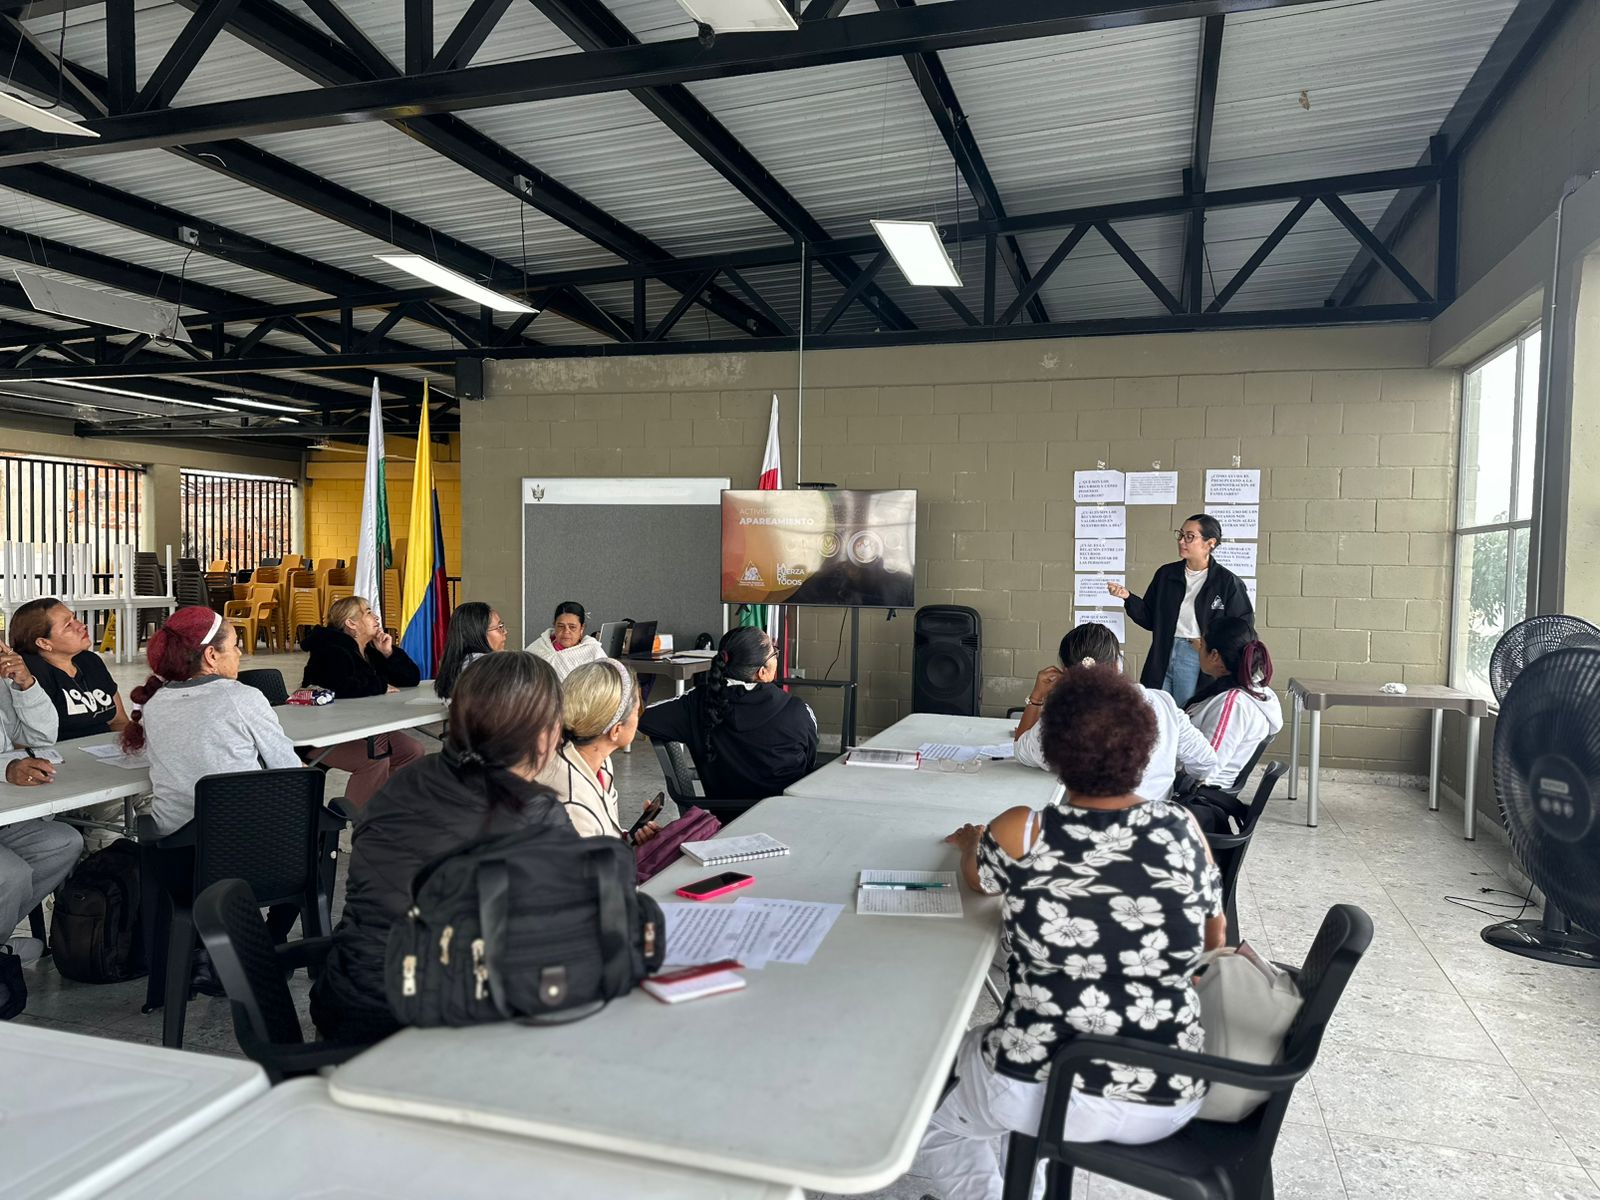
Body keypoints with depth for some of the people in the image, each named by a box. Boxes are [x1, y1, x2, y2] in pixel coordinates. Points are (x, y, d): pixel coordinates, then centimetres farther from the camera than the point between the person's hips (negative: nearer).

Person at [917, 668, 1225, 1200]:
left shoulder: (1021, 834, -15)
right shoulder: (1184, 829, -8)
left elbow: (975, 875, 8)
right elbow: (1214, 940, 10)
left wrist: (971, 839, 30)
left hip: (1043, 1095, -4)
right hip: (1169, 1099, 4)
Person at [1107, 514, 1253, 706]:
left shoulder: (1227, 582, -4)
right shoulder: (1165, 574, 8)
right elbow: (1149, 619, 10)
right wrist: (1128, 597, -4)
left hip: (1198, 660, -4)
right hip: (1162, 658, 4)